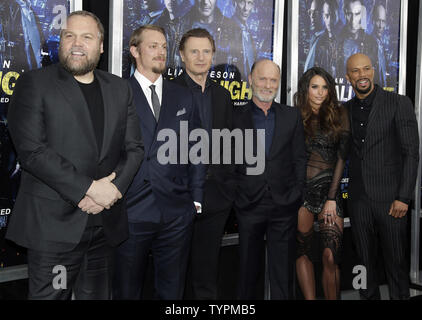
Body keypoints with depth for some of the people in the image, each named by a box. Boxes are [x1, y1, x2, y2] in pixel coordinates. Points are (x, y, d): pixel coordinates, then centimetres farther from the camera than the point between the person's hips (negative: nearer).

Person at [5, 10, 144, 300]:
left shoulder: (119, 89, 12)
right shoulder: (34, 83, -2)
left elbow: (134, 148, 8)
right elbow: (32, 150, -13)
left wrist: (113, 189, -10)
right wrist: (89, 189, -17)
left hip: (105, 224, 5)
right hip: (53, 225, -4)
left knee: (98, 294, 15)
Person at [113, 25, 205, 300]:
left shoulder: (184, 97, 12)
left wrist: (196, 198, 6)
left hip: (177, 212, 3)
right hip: (130, 212, -2)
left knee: (173, 291, 13)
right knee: (127, 291, 11)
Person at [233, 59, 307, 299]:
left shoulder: (293, 116, 8)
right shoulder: (236, 117, 3)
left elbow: (300, 158, 7)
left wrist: (297, 196, 0)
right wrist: (233, 196, -4)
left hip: (284, 205, 1)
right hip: (249, 205, -1)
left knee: (283, 272, 7)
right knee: (248, 269, 10)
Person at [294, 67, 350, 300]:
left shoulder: (339, 115, 5)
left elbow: (341, 157, 0)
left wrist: (331, 198, -6)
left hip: (329, 188, -1)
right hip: (301, 190, 1)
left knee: (331, 256, -9)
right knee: (304, 252, 5)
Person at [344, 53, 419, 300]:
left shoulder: (399, 104, -3)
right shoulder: (346, 109, 10)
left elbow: (411, 153, -7)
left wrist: (403, 197, -13)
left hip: (390, 198, -4)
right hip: (359, 198, 4)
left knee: (396, 262, 4)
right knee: (365, 261, 12)